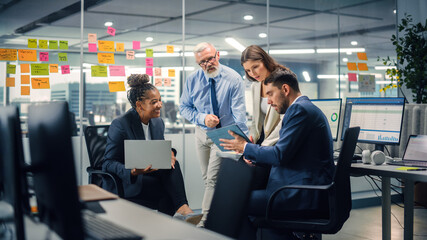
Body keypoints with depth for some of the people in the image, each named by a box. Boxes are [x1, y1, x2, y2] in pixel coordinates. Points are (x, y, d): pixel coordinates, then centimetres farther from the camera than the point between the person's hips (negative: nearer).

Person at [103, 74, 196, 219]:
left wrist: (168, 152, -9)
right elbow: (108, 163, -15)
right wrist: (132, 171, -34)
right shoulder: (120, 125, -15)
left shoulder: (158, 122, 6)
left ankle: (181, 206, -27)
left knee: (172, 164, -23)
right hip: (124, 183, -6)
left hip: (149, 174, 6)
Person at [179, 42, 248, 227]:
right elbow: (184, 107, 3)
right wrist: (202, 118, -16)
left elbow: (239, 113, -22)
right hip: (202, 133, 5)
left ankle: (206, 219, -1)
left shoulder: (233, 79, -17)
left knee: (212, 178, -10)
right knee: (207, 178, 12)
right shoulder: (192, 80, -6)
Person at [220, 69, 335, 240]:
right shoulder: (308, 108, 19)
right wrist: (254, 156, 10)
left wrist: (245, 147, -5)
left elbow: (280, 155, -18)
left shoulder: (299, 109, -12)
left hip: (307, 197, -11)